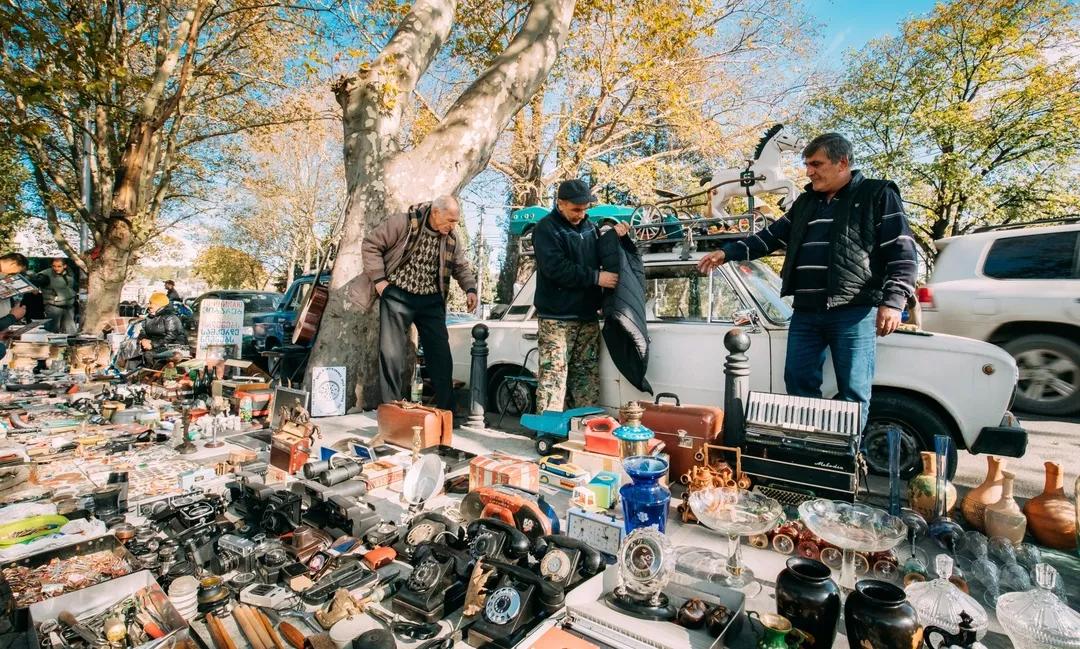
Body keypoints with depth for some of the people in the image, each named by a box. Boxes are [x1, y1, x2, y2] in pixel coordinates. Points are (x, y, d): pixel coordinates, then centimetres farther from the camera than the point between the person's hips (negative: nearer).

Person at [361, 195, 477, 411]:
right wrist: (379, 279, -12)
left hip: (431, 300, 4)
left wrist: (470, 289, -5)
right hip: (398, 295, -4)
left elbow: (461, 266, 13)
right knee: (392, 352, -4)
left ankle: (446, 409, 15)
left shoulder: (451, 237, 4)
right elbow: (371, 244, -7)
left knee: (441, 353, 4)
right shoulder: (403, 223, -11)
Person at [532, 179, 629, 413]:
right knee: (553, 375, -8)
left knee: (588, 375, 11)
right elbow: (556, 268, -18)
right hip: (557, 318, -7)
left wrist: (613, 236, 7)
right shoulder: (546, 229, -6)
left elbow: (600, 255, 27)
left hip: (588, 316, 7)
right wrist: (596, 278, -17)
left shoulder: (589, 226, 15)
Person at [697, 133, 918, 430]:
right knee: (799, 382, 6)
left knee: (853, 392, -1)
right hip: (805, 312, 6)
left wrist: (893, 301, -14)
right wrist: (727, 252, 14)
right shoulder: (805, 202, 21)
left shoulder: (878, 195, 3)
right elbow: (771, 237, 25)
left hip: (854, 312, -5)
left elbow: (902, 252, -4)